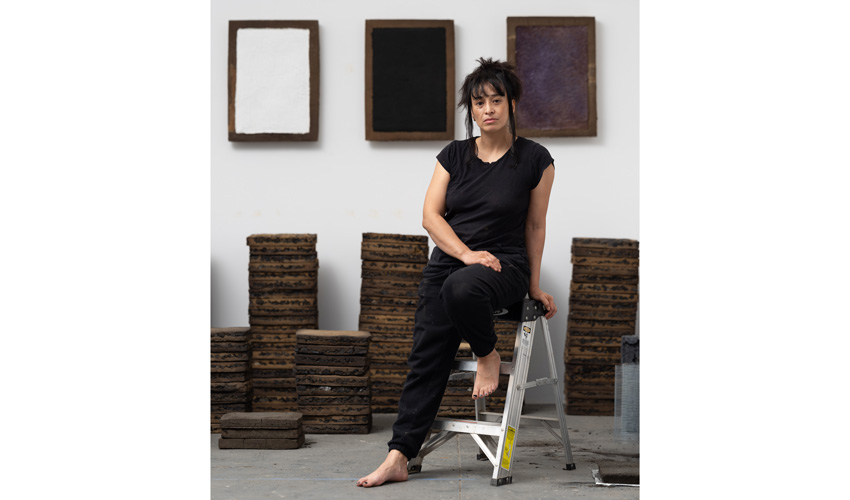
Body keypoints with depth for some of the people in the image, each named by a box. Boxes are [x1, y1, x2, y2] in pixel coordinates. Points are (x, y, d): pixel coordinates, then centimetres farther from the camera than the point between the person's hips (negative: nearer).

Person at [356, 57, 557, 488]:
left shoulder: (535, 160, -2)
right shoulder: (454, 154, 6)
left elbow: (535, 226, 4)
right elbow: (431, 215, 1)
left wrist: (534, 287, 9)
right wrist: (468, 253, -13)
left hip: (504, 264, -3)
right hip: (447, 259, 4)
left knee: (461, 288, -39)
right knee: (426, 359, -7)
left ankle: (488, 355, -9)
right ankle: (398, 458, -8)